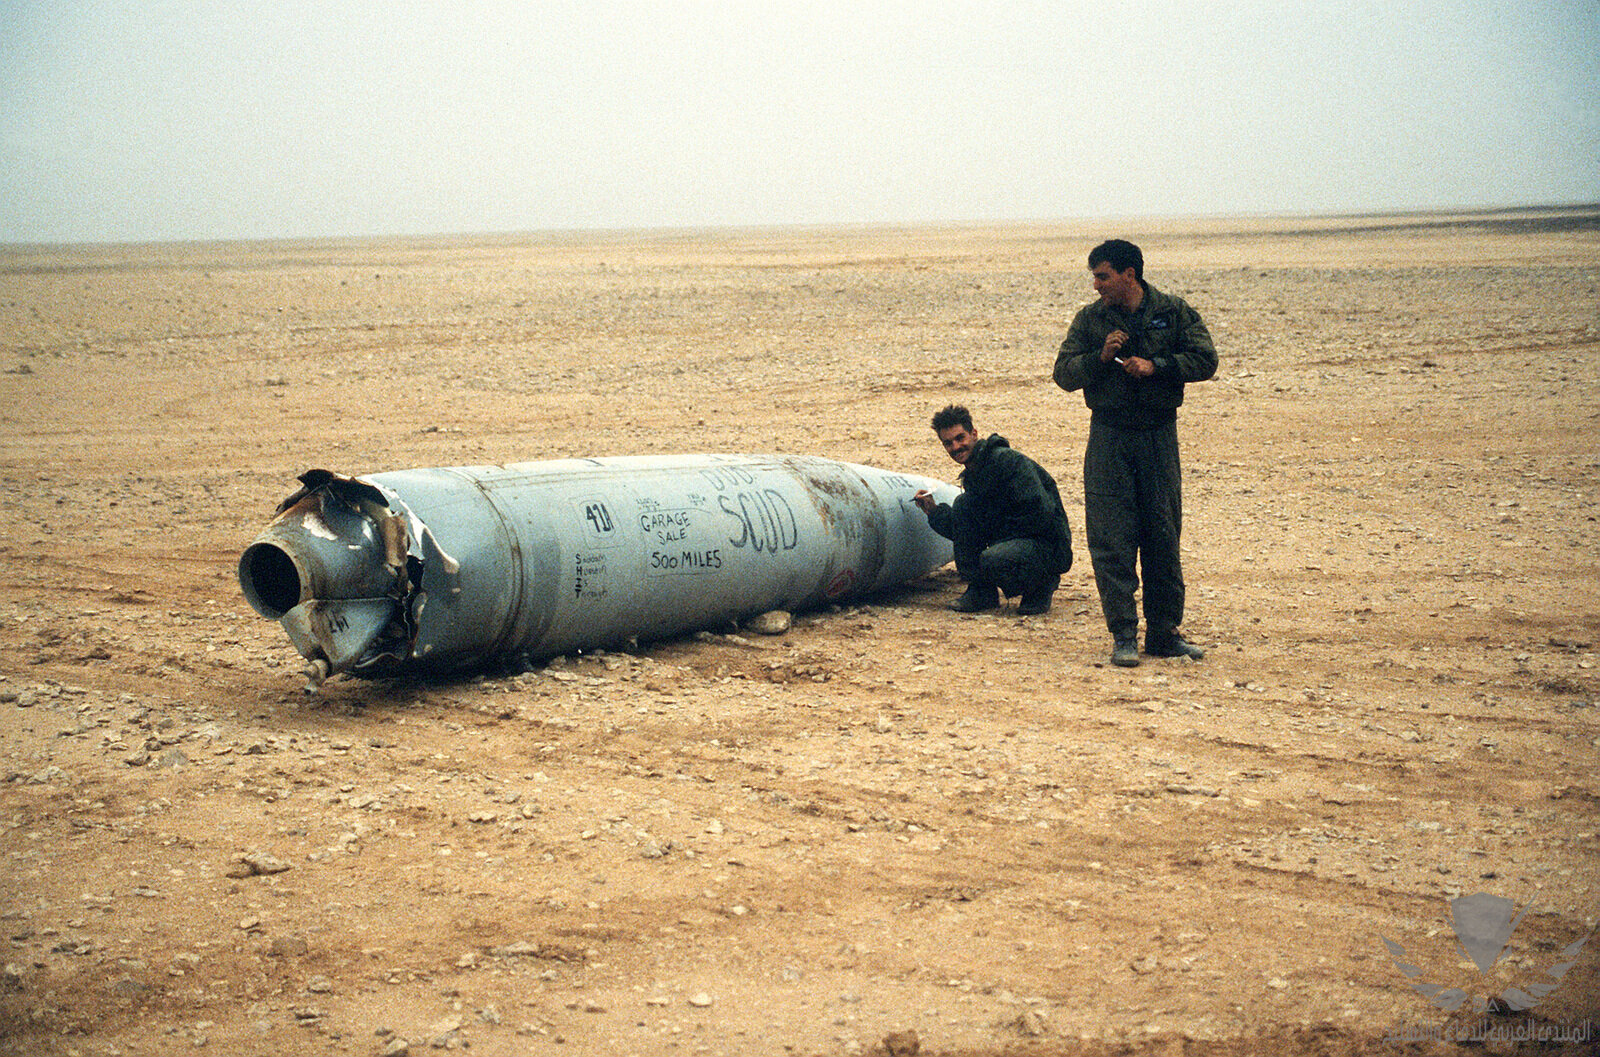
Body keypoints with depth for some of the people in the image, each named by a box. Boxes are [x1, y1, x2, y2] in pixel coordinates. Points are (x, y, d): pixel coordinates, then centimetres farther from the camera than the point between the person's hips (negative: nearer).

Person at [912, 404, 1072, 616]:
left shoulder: (1009, 460, -17)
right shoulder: (970, 476, 10)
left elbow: (1041, 513, -24)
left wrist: (998, 530, -16)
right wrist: (934, 512, 0)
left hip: (1048, 546, -8)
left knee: (991, 560, -35)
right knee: (962, 505, -6)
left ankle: (1042, 584, -2)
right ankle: (980, 591, -1)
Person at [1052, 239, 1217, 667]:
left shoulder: (1174, 312, 3)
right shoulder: (1089, 319, 5)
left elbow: (1205, 359, -3)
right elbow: (1064, 374, 2)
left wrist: (1155, 366, -15)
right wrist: (1101, 356, -15)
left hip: (1159, 436, 0)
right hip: (1109, 438, 0)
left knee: (1163, 537, 5)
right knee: (1111, 540, -5)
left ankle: (1164, 632, 15)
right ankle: (1123, 635, 2)